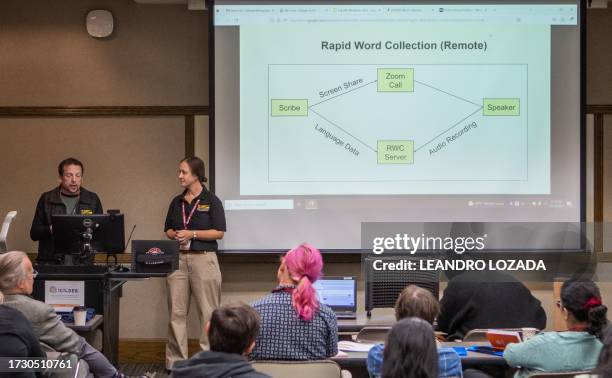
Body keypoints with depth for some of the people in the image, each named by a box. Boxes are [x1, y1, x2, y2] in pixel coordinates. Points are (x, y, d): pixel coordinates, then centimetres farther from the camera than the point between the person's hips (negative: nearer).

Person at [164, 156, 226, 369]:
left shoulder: (211, 201, -1)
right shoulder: (177, 202, 14)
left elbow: (219, 232, -6)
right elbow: (168, 230, 20)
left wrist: (192, 234, -13)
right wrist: (176, 235, -3)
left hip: (203, 258, -5)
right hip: (178, 258, 5)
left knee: (207, 312, -2)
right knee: (176, 312, 3)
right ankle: (176, 361, 7)